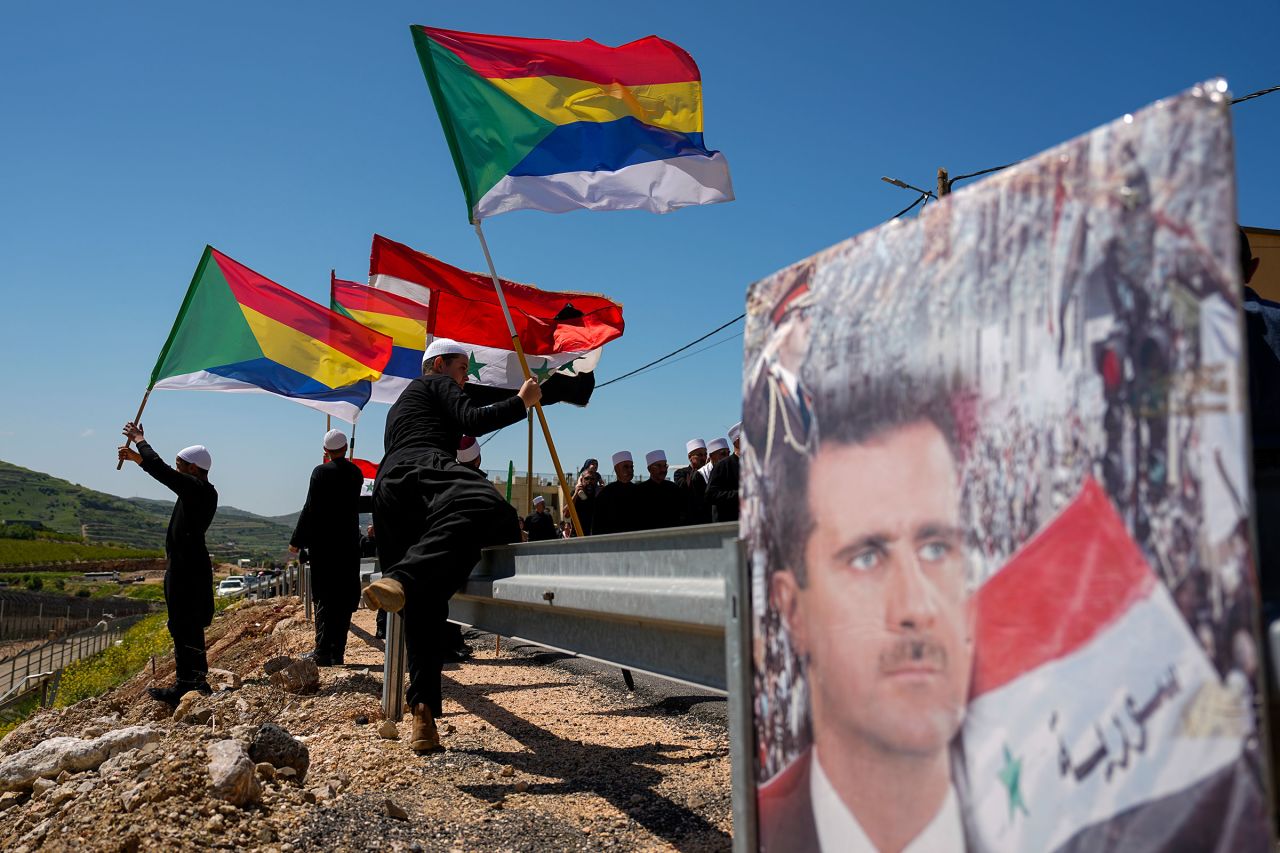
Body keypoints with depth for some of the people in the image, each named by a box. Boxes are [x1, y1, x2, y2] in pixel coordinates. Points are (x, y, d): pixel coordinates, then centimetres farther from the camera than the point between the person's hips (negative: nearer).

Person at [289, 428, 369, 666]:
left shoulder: (321, 472, -8)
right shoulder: (356, 473, 5)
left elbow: (310, 509, -11)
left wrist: (297, 541, -5)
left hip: (323, 543, -3)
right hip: (349, 544, 4)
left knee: (324, 598, 0)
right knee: (344, 600, 8)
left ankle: (323, 653, -2)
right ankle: (337, 653, 10)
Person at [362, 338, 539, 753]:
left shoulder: (400, 404, 44)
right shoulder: (437, 382, 20)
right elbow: (473, 421, 2)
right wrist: (521, 402, 11)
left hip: (386, 491, 9)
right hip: (423, 470, -8)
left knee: (423, 607, 3)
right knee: (483, 509, -38)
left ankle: (423, 710, -6)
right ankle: (402, 579, -58)